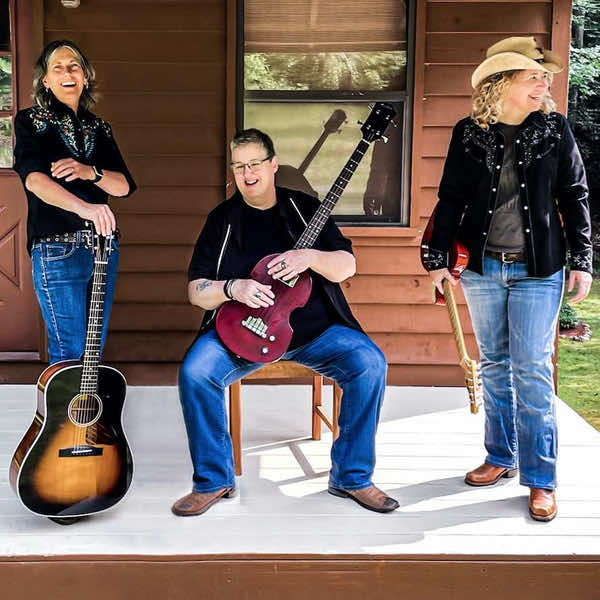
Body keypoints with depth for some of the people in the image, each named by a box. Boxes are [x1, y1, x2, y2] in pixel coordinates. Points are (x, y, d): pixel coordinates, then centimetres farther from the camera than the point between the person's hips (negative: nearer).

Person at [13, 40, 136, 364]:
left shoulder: (98, 127, 13)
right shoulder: (31, 121, -1)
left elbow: (124, 185, 5)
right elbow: (33, 178, -20)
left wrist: (89, 172, -17)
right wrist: (84, 208, -37)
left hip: (103, 246, 5)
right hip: (57, 250, -5)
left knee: (95, 348, 12)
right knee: (70, 351, -5)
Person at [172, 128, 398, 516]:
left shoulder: (304, 208, 8)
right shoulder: (223, 219, 8)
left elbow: (347, 266, 2)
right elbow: (196, 290, 4)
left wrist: (310, 257, -19)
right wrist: (233, 288, -18)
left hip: (313, 326, 1)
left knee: (370, 363, -23)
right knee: (195, 372, -27)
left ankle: (352, 477, -7)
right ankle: (213, 480, -7)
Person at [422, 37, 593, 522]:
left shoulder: (555, 129, 0)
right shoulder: (469, 133, 1)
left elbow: (574, 197, 3)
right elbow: (451, 199, 5)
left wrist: (582, 261, -2)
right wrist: (438, 259, 1)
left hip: (538, 270, -2)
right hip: (482, 267, 2)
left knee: (532, 372, -3)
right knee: (494, 366, 12)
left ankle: (541, 480, 6)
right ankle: (502, 458, 26)